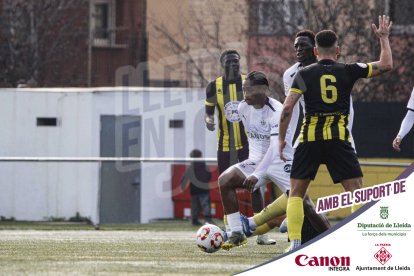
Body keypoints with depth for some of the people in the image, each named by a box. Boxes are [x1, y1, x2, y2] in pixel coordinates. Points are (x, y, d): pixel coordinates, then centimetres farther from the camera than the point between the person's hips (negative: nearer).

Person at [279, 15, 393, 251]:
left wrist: (282, 139, 6)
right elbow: (386, 65, 9)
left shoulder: (304, 74, 4)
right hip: (339, 139, 0)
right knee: (357, 191, 4)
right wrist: (384, 37, 22)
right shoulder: (348, 71, 4)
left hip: (309, 139, 0)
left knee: (296, 193, 10)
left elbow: (287, 108, -3)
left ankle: (295, 243, -2)